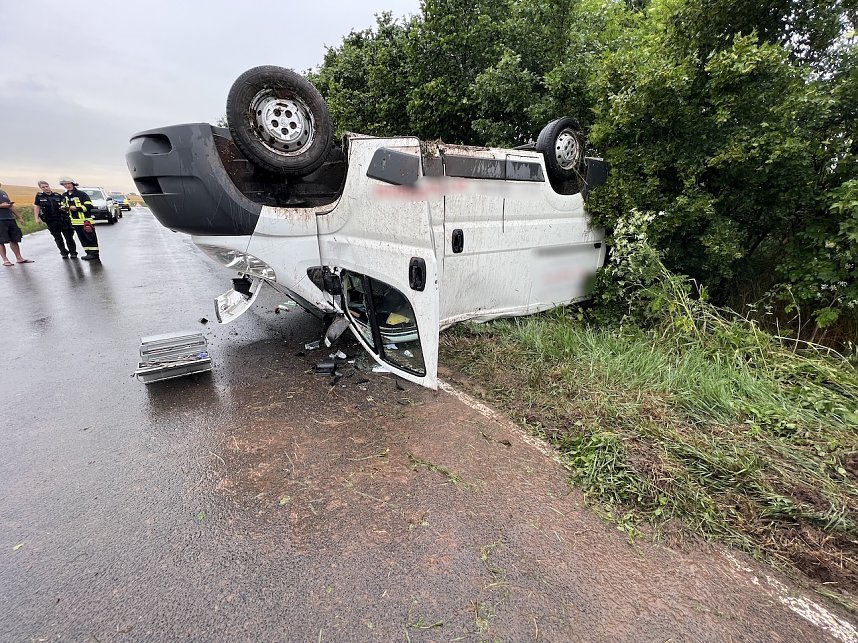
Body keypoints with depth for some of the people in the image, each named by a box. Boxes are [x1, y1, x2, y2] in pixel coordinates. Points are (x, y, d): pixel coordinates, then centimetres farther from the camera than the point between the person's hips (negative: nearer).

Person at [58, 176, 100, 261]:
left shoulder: (81, 194, -6)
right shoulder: (64, 195, 14)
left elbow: (89, 206, -13)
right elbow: (64, 205, 27)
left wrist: (76, 208, -19)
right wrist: (63, 207, 4)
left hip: (85, 220, -7)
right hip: (75, 221, 8)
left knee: (90, 237, -5)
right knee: (82, 238, 11)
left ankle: (94, 254, -4)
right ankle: (89, 253, 17)